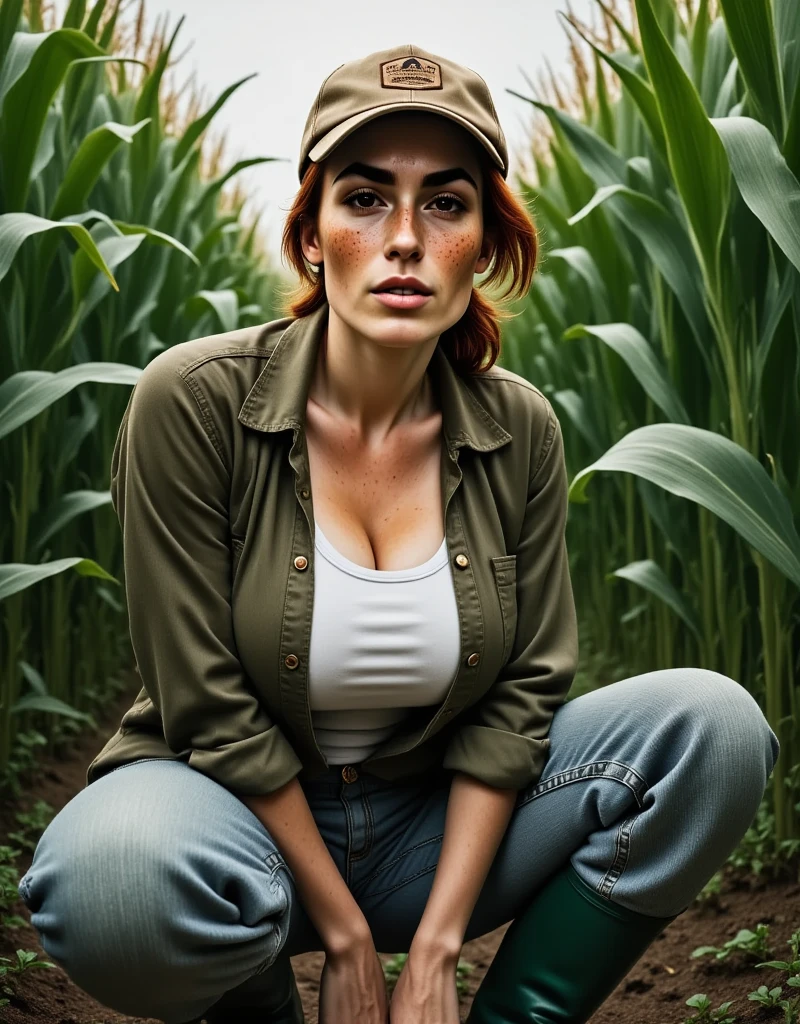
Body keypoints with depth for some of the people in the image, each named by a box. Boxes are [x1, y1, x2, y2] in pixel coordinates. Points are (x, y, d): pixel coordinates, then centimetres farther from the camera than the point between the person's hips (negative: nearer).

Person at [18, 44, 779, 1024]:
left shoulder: (518, 429, -6)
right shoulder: (193, 401, -17)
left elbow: (522, 689, -5)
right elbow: (210, 709, -16)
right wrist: (345, 937, -13)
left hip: (439, 824, 3)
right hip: (243, 818, -2)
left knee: (714, 724, -18)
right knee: (118, 877, -38)